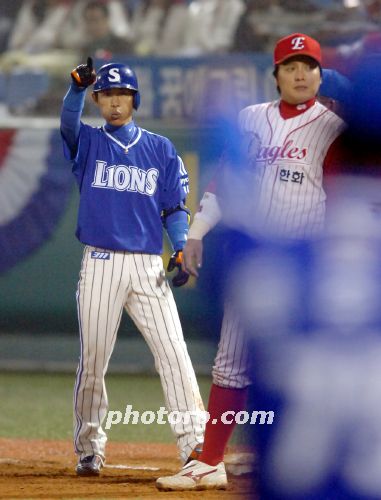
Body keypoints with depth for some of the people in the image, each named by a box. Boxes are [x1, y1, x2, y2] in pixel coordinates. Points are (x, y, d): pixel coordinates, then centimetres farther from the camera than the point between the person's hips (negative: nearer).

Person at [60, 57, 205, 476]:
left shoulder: (161, 149, 12)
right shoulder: (88, 143, 7)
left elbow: (174, 206, 11)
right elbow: (69, 123, -16)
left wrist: (181, 249, -6)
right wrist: (77, 88, -37)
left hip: (148, 267, 1)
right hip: (100, 264, -1)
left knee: (174, 353, -9)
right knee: (92, 360, 0)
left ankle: (194, 442, -11)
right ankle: (89, 448, 11)